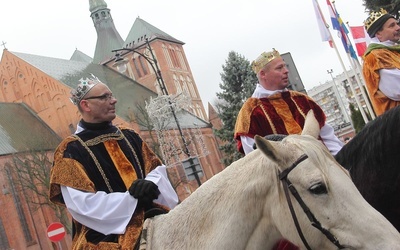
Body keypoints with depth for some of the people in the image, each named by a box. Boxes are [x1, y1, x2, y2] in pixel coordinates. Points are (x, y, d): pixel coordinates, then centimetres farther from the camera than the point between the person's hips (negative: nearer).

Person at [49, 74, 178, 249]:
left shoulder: (129, 136, 15)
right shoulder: (72, 150, -2)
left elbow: (156, 169, 12)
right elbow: (83, 204, -11)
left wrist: (151, 183, -12)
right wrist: (131, 197, -17)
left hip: (152, 221, 6)